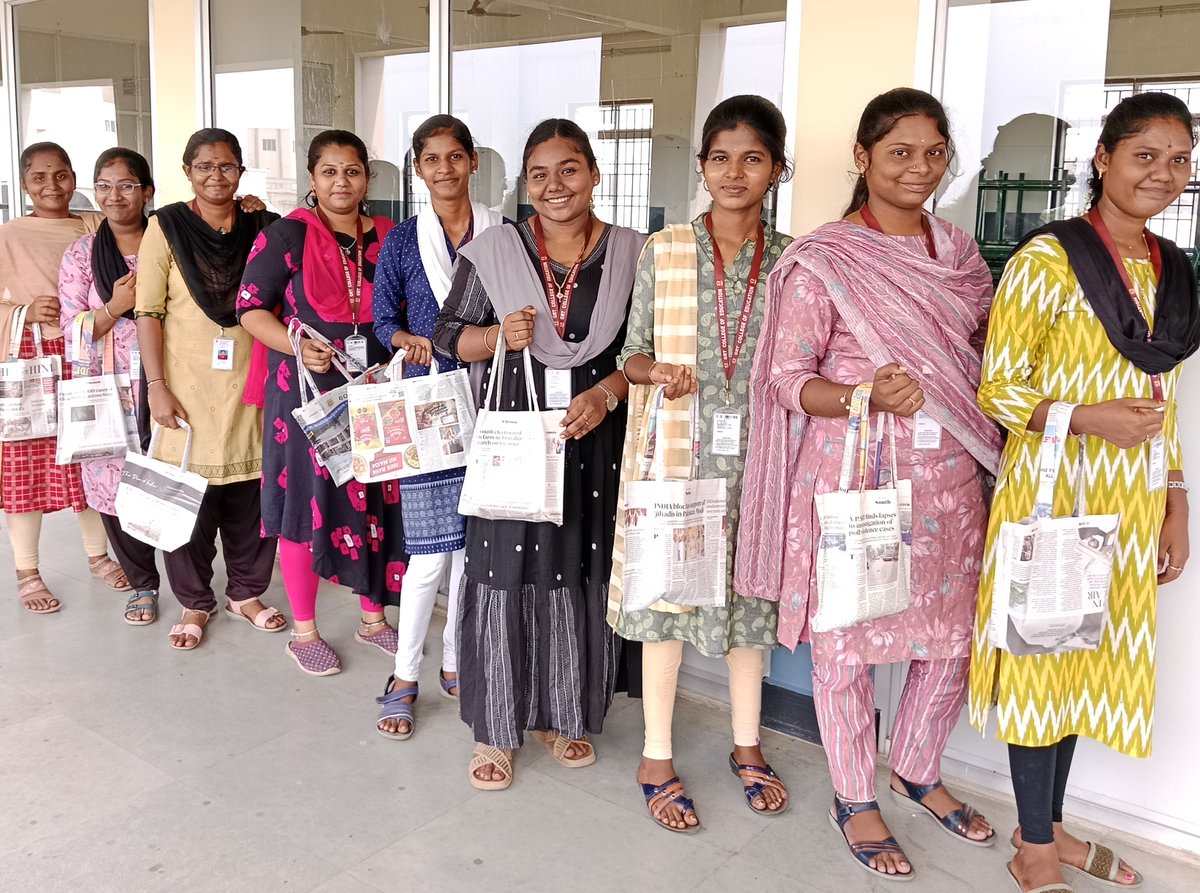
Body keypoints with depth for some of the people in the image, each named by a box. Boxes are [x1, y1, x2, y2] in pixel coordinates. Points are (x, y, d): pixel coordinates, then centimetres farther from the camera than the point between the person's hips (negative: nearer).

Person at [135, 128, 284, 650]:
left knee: (250, 492, 7)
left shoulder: (262, 227, 7)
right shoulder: (167, 227, 0)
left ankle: (246, 592, 25)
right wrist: (157, 386, -11)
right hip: (188, 387, -2)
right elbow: (148, 311, -4)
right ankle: (195, 602, 19)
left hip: (249, 385, 2)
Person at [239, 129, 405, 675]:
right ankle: (303, 631, 18)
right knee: (306, 502, 2)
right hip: (306, 391, -4)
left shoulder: (388, 239, 8)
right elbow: (250, 308, -5)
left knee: (376, 500, 8)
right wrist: (298, 347, -20)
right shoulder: (286, 236, -3)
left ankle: (373, 616, 26)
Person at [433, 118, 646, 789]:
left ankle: (567, 715, 28)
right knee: (506, 573, 1)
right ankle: (497, 727, 17)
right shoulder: (495, 251, 2)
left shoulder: (631, 255, 2)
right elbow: (449, 333, 6)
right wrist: (501, 337, -13)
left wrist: (606, 394, -14)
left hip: (595, 440, 1)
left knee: (584, 575, 8)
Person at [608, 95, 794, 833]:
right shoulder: (665, 250, 0)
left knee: (750, 593, 13)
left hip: (757, 455, 2)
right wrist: (656, 370, -19)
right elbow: (633, 354, 3)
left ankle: (747, 745, 33)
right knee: (667, 593, 6)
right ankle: (657, 757, 22)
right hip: (676, 452, -1)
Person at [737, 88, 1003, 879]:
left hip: (950, 479, 6)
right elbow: (788, 379, -9)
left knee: (954, 634, 14)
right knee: (848, 639, 6)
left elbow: (986, 350, 16)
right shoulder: (823, 260, -9)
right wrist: (867, 398, -26)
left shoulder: (958, 251, 9)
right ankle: (854, 800, 28)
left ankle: (918, 772, 39)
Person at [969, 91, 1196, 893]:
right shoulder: (1048, 257, -9)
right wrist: (1087, 419, -24)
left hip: (1131, 503, 7)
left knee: (1091, 659, 14)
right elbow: (998, 389, -10)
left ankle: (1050, 824, 32)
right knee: (1043, 655, 3)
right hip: (1053, 489, -6)